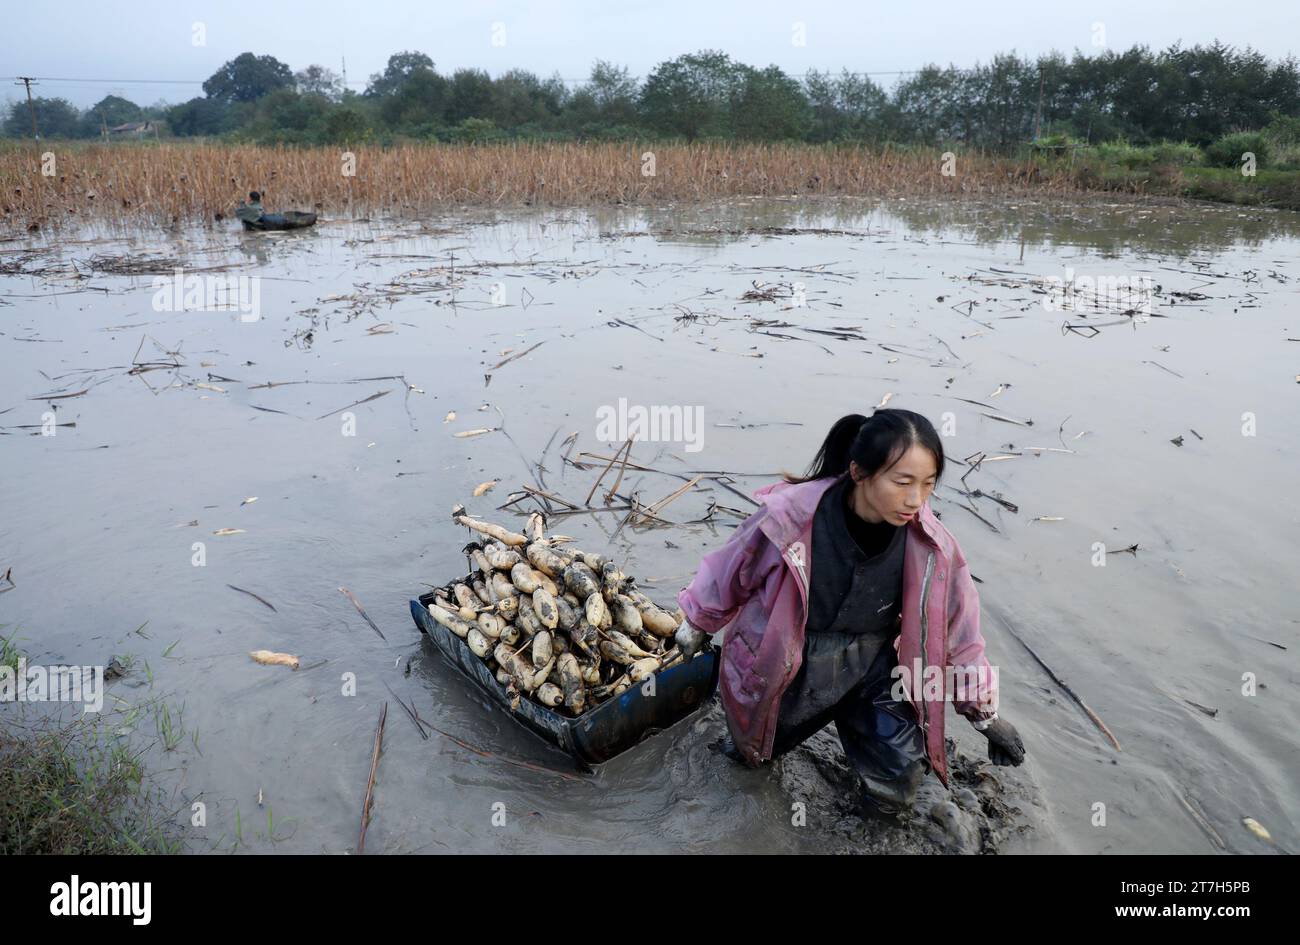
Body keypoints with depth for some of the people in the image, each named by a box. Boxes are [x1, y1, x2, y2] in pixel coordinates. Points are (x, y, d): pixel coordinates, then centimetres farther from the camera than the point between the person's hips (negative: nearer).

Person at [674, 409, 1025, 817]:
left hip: (867, 669, 1)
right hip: (777, 667, -1)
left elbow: (957, 630, -5)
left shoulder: (929, 545, -22)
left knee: (895, 791, -7)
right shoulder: (791, 515, -31)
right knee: (749, 754, 17)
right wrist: (696, 625, 6)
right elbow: (730, 571, -11)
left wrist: (986, 714, 4)